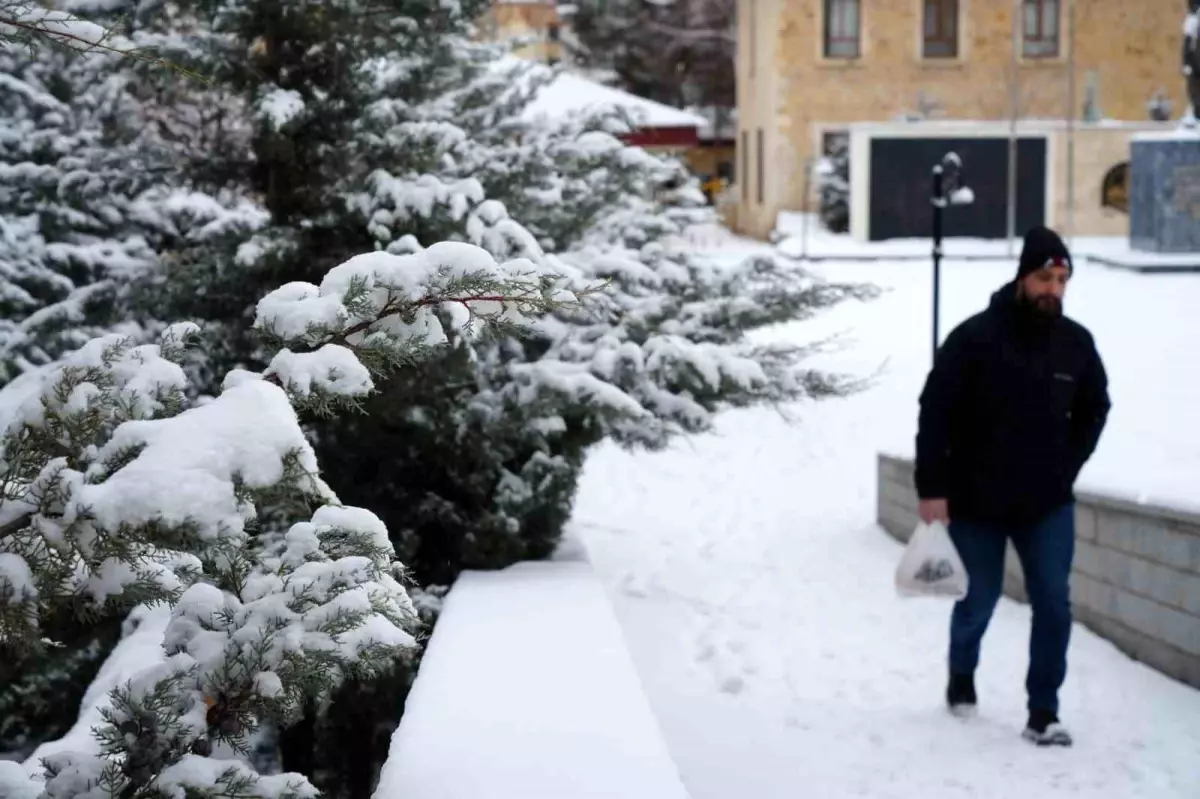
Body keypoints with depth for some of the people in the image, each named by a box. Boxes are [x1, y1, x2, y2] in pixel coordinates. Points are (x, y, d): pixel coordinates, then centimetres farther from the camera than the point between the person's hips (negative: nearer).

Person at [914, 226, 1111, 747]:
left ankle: (1043, 713, 3)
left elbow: (1094, 409, 15)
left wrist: (1068, 466, 4)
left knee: (1054, 605, -5)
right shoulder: (975, 337, -14)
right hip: (976, 502, -2)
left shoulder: (1076, 342, -2)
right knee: (978, 602, 12)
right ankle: (961, 676, 40)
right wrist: (932, 489, -14)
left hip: (1048, 504, 2)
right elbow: (934, 413, -12)